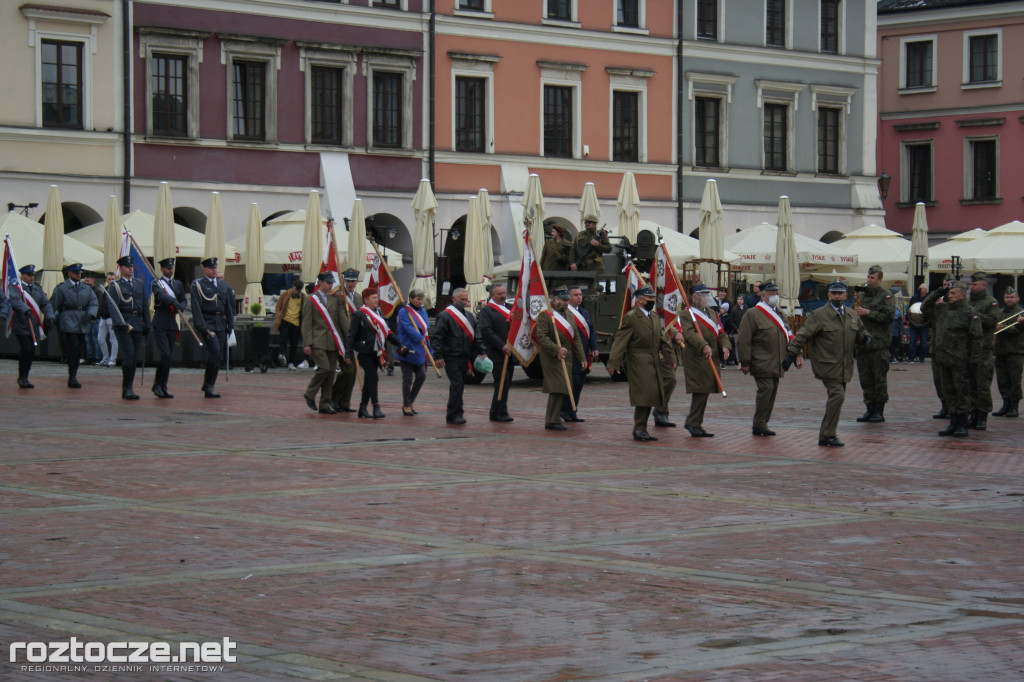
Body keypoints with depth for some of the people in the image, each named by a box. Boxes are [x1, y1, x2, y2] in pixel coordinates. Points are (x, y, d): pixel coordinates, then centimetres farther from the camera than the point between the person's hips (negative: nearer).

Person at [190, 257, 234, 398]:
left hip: (220, 323, 6)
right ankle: (208, 385, -14)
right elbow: (196, 307, -9)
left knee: (218, 356, 5)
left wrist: (230, 324, 11)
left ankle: (209, 388, 14)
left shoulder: (222, 284, 17)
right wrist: (201, 326, -17)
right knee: (214, 349, -22)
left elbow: (228, 305, 19)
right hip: (206, 322, -6)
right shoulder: (198, 285, -1)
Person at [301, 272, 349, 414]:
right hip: (318, 342, -5)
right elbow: (306, 323, -3)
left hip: (332, 342, 5)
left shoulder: (335, 300, 15)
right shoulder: (310, 300, 0)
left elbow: (341, 320, 16)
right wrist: (307, 343, -10)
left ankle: (325, 405, 9)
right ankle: (310, 394, 4)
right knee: (324, 368, -18)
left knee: (330, 372, 3)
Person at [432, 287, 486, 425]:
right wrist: (439, 356, -14)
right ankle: (455, 414, -12)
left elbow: (476, 337, 21)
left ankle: (452, 413, 19)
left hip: (465, 357, 7)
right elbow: (437, 337, -8)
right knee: (457, 384, -14)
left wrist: (481, 352, 9)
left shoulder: (470, 316, 17)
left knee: (460, 385, 10)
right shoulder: (444, 316, -5)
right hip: (451, 358, -7)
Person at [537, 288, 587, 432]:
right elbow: (542, 336, -16)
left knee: (563, 389, 8)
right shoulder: (545, 316, -7)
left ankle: (551, 416, 20)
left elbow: (576, 338, 16)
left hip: (567, 358, 8)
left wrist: (582, 358, 9)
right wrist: (556, 350, -26)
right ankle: (552, 420, -6)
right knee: (557, 387, -12)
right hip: (552, 359, -8)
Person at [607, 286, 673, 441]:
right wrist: (613, 364, -18)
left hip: (654, 363, 8)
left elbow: (662, 340, 23)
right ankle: (639, 429, -8)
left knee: (652, 396, 8)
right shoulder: (631, 317, -9)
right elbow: (620, 341, -13)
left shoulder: (655, 316, 15)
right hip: (639, 363, -8)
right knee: (643, 395, -12)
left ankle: (640, 430, 15)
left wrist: (670, 358, 19)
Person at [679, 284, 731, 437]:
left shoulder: (711, 313, 20)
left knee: (703, 392, 10)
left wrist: (725, 346, -5)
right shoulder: (687, 314, -6)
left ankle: (695, 424, 17)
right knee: (700, 391, -11)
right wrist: (704, 346, -37)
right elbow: (689, 333, -22)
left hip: (711, 360, 8)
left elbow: (721, 332, 16)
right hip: (696, 360, -8)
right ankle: (694, 423, -4)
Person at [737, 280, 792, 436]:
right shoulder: (753, 314, -7)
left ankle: (762, 424, 15)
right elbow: (743, 340, -11)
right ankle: (759, 425, -8)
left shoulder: (777, 313, 19)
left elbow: (787, 335, 28)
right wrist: (745, 363, -13)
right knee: (766, 388, -16)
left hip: (776, 364, 8)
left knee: (772, 392, 7)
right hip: (762, 363, -8)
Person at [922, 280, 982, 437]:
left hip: (959, 361, -7)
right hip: (943, 359, 7)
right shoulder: (942, 310, 13)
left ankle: (962, 425, 5)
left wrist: (972, 359, -12)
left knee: (962, 392, -1)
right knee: (948, 392, 11)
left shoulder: (969, 313, -7)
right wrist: (939, 292, 12)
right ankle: (953, 423, 19)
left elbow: (976, 338, -9)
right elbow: (925, 307, 24)